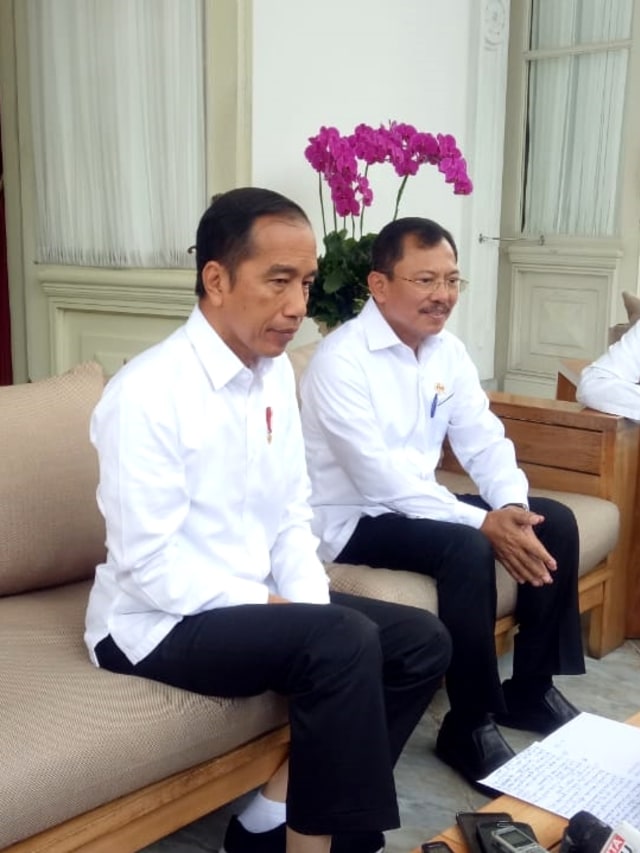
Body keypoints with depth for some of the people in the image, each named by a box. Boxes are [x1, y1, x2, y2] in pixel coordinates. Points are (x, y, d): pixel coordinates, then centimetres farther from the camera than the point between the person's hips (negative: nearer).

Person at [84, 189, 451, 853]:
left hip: (256, 601, 8)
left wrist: (309, 603, -9)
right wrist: (274, 610, -20)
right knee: (343, 641, -29)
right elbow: (147, 566, -22)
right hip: (161, 621, -8)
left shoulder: (276, 372, 3)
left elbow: (292, 517, 7)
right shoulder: (146, 394, -21)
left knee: (422, 643, -2)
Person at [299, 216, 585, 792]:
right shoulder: (341, 360, -21)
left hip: (419, 503, 8)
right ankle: (470, 727, -12)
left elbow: (485, 441, 1)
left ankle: (532, 688, 11)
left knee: (555, 523, -4)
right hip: (354, 518, -8)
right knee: (468, 550, -32)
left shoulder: (447, 351, 3)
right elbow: (379, 479, -27)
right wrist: (484, 522, -29)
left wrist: (513, 508, -19)